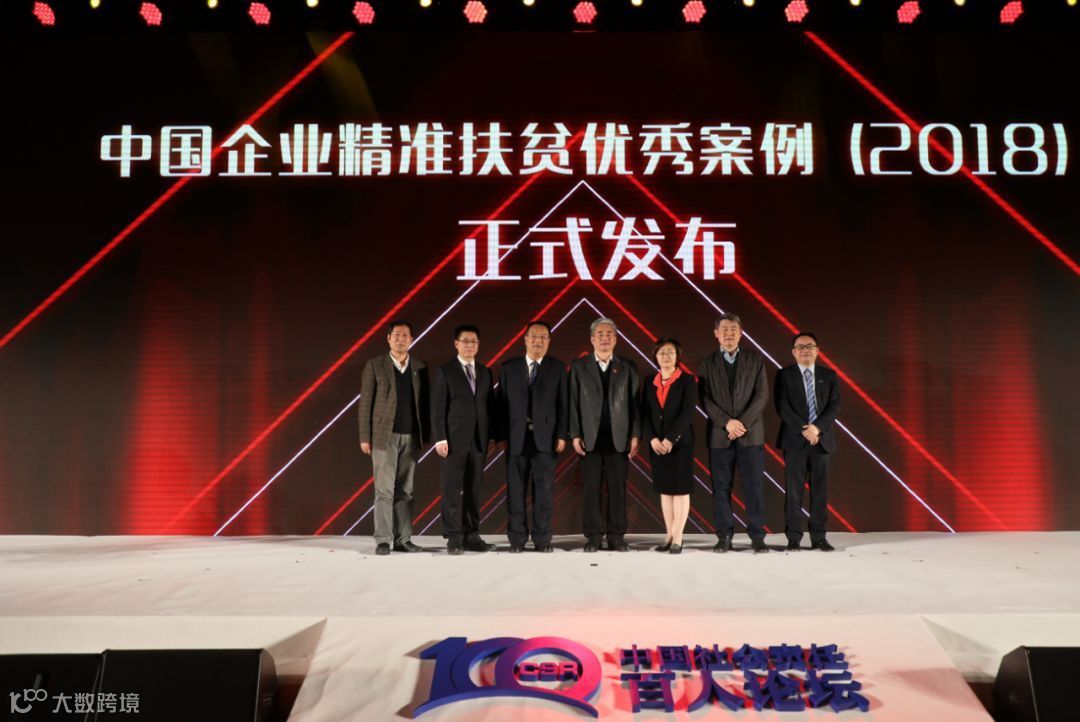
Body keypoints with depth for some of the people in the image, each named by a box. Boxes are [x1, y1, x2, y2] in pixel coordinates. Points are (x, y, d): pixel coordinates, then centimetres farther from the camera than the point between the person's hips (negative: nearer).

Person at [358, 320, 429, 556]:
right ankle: (383, 540, 1)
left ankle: (403, 539, 10)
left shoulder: (420, 368, 9)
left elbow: (424, 403, 9)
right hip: (384, 435, -3)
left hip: (411, 437, 3)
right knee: (384, 490, -3)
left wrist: (426, 435, 3)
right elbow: (365, 403, -1)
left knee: (405, 490, 6)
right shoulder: (375, 366, 1)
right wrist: (365, 437, -6)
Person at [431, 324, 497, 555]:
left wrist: (491, 435, 6)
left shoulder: (485, 372, 13)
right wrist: (440, 438, -12)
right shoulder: (444, 371, -1)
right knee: (452, 491, -2)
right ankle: (454, 538, 3)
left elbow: (489, 406, 13)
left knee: (473, 491, 6)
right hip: (453, 440, -4)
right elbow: (437, 408, -5)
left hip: (478, 440, 4)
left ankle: (472, 536, 11)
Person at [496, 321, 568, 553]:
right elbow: (501, 404, 5)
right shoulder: (508, 368, 9)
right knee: (516, 490, 4)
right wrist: (501, 436, -2)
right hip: (516, 437, 1)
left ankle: (542, 539, 10)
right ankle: (517, 539, 12)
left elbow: (563, 404, 3)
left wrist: (562, 435, -5)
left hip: (545, 437, -1)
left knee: (544, 489, 1)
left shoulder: (558, 368, 7)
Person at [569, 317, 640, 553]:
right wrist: (575, 435, -3)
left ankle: (616, 536, 12)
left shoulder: (627, 367, 9)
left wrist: (635, 435, -1)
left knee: (618, 489, 3)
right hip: (590, 438, 0)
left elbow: (634, 403, 6)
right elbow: (573, 403, 4)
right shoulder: (579, 366, 7)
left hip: (619, 438, 1)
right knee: (592, 490, 2)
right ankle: (594, 537, 10)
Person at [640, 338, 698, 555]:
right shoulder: (649, 383, 9)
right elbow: (644, 414, 4)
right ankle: (669, 536, 13)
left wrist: (670, 439, -18)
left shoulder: (687, 380, -2)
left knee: (680, 489, -1)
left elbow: (688, 412, -11)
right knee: (664, 490, 7)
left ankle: (678, 539, 2)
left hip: (680, 442, -4)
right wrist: (652, 439, -11)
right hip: (656, 444, 4)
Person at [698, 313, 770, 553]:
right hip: (719, 434, 0)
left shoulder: (755, 359, 7)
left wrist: (743, 422, -12)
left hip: (751, 433, 0)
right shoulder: (707, 363, 7)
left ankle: (757, 536, 7)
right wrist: (727, 422, -14)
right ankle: (724, 537, 10)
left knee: (754, 487, 0)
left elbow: (762, 395, -1)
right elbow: (705, 399, -1)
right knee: (721, 488, 3)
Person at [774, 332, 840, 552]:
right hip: (795, 440, -2)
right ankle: (793, 538, 4)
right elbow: (782, 407, -6)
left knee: (820, 491, 4)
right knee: (793, 491, -1)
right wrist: (804, 430, -15)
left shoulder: (829, 375, 10)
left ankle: (819, 538, 9)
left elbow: (835, 406, 1)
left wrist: (817, 427, -14)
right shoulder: (784, 375, 4)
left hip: (822, 440, 2)